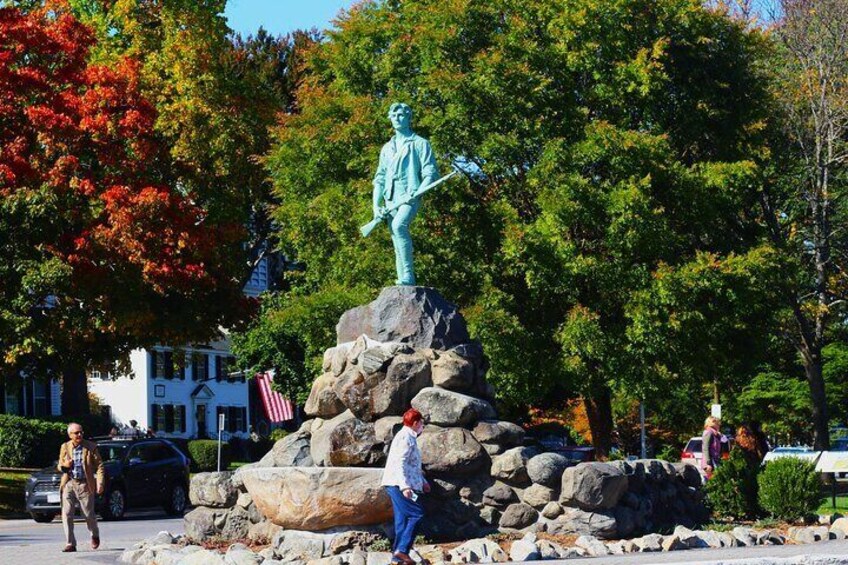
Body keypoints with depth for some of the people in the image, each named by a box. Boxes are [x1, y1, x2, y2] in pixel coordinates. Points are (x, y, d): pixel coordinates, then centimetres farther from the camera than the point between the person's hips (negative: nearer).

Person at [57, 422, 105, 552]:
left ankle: (95, 536, 32)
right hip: (69, 483, 2)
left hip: (85, 484, -2)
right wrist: (64, 466, -9)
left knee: (89, 515, 3)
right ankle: (70, 544, -5)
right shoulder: (65, 447, 8)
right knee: (67, 514, -7)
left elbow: (99, 465, -2)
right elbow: (60, 466, 16)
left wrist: (100, 483, -14)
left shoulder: (91, 447, 0)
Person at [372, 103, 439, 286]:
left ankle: (408, 276, -32)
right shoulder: (387, 148, 23)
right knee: (397, 243, 1)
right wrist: (376, 205, 9)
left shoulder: (420, 144, 6)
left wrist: (417, 192, -18)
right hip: (391, 199, 6)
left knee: (399, 225, -32)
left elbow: (430, 173, -1)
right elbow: (380, 179, 22)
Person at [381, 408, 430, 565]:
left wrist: (422, 481, 33)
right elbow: (399, 463, -22)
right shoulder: (405, 438, -12)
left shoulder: (409, 438, 21)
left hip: (398, 485, 10)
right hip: (399, 484, -10)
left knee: (402, 519, 8)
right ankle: (401, 549, -17)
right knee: (417, 513, -12)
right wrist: (405, 486, -29)